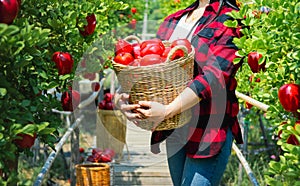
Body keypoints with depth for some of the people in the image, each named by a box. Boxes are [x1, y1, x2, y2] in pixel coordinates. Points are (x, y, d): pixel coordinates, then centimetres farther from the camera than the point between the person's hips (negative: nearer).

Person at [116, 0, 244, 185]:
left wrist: (167, 111, -27)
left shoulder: (231, 21, -5)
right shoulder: (173, 20, 17)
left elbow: (214, 75, -17)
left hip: (208, 133, -6)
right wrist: (126, 97, -10)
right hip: (174, 133, 7)